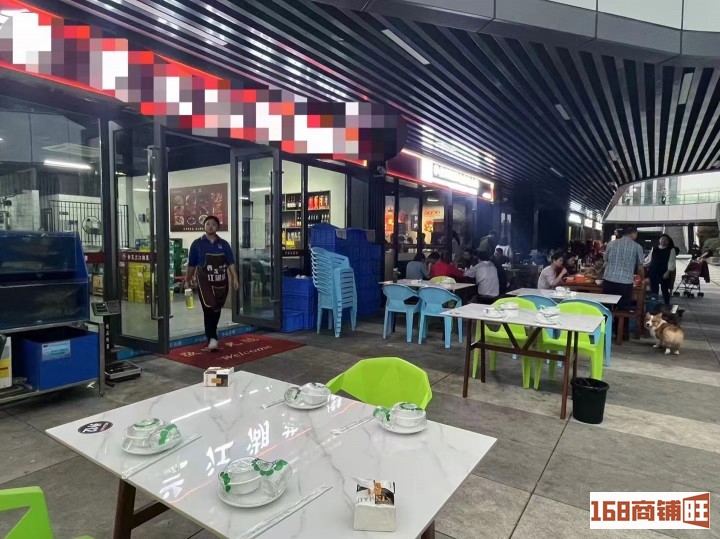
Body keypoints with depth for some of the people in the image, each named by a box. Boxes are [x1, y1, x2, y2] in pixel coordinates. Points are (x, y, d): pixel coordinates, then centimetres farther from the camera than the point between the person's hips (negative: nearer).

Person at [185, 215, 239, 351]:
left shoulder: (224, 244, 6)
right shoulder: (197, 244, 1)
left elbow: (230, 263, 3)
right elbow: (191, 264, 6)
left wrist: (234, 278, -6)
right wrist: (188, 280, 12)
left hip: (221, 281, 3)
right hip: (205, 281, -3)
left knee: (217, 310, 13)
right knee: (209, 309, -14)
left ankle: (211, 335, 31)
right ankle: (212, 339, -14)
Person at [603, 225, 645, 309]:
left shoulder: (611, 243, 9)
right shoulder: (637, 247, 4)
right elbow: (640, 267, 10)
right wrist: (643, 280, 29)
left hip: (609, 281, 2)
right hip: (625, 283, -2)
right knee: (623, 309, 5)